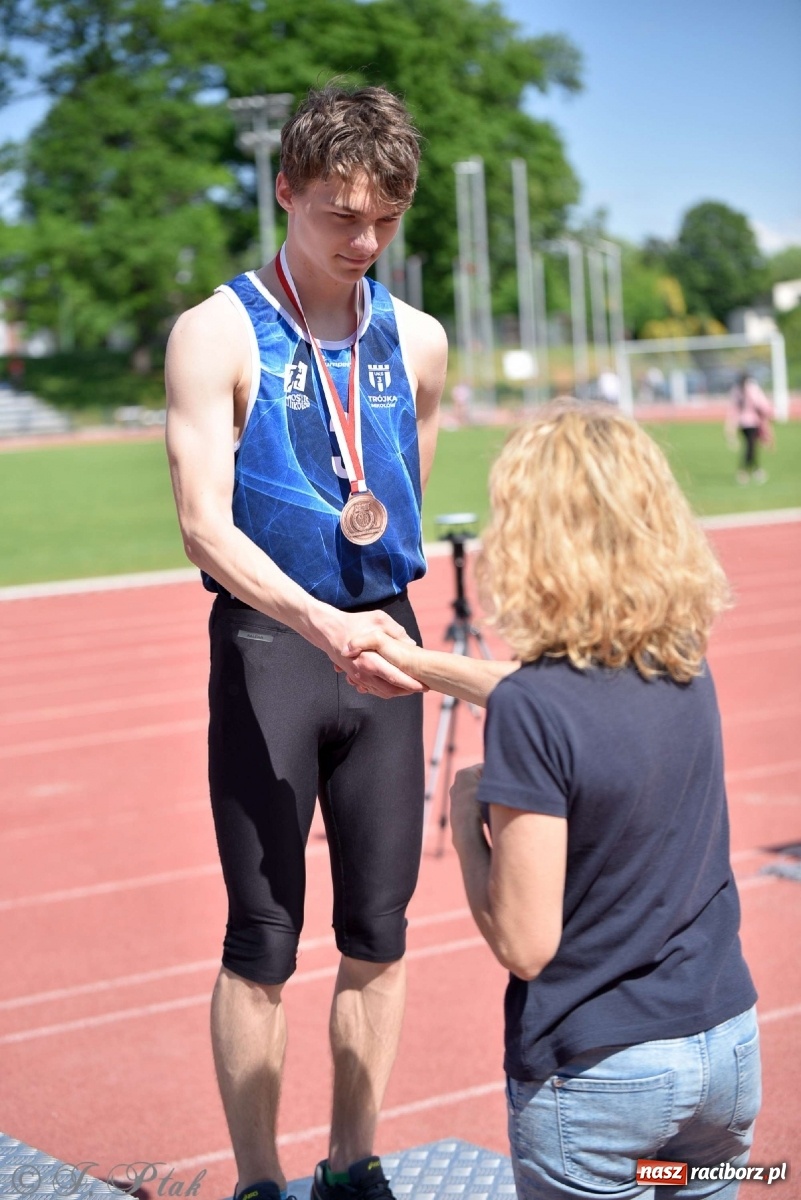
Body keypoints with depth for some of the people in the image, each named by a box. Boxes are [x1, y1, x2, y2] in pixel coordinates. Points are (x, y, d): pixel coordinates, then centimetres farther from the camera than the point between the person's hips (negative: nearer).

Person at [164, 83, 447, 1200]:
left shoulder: (417, 340, 8)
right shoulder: (218, 332, -6)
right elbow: (204, 523, -16)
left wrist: (380, 530, 2)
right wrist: (322, 624, -28)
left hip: (381, 640, 5)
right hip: (268, 644, -4)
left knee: (378, 927, 9)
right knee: (264, 937, 1)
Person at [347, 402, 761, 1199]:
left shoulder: (530, 711, -22)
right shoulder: (684, 663, -2)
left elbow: (523, 944, -20)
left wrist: (465, 817, -5)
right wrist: (423, 664, 28)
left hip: (601, 1073, -5)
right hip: (728, 1043, 6)